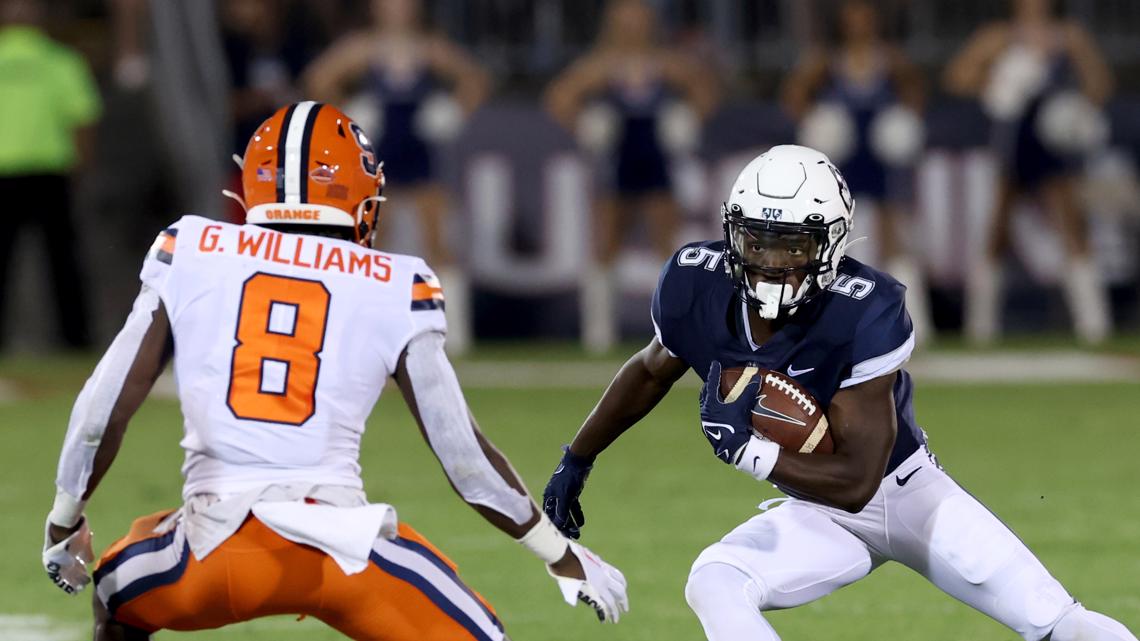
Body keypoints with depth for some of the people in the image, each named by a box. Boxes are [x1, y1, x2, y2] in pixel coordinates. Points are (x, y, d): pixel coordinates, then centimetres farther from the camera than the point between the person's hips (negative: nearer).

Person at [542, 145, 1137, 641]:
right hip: (820, 516, 3)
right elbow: (651, 371, 7)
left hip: (906, 491, -3)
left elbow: (857, 480, -29)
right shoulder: (696, 287, -19)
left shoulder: (865, 314, -32)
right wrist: (576, 460, 12)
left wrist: (744, 447, -33)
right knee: (713, 586, -25)